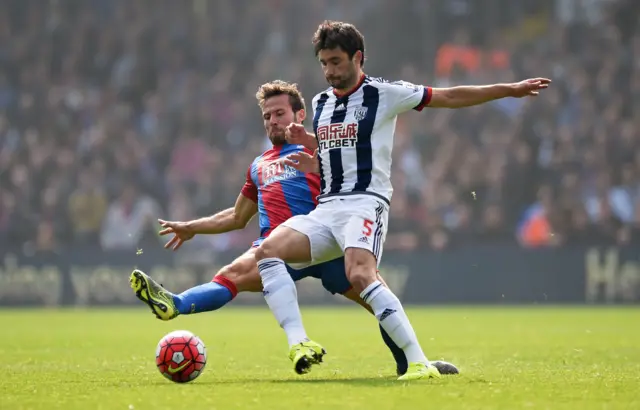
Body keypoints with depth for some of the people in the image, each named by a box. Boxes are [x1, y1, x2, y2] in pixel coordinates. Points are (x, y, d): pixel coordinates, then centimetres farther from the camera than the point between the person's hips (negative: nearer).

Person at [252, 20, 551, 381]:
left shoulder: (384, 94, 1)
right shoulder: (320, 103, 19)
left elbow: (450, 98, 4)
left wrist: (510, 89, 2)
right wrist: (311, 155, 7)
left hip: (365, 202, -6)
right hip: (325, 208, 6)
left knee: (361, 275, -32)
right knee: (269, 250, -18)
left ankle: (419, 362, -32)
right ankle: (299, 344, -25)